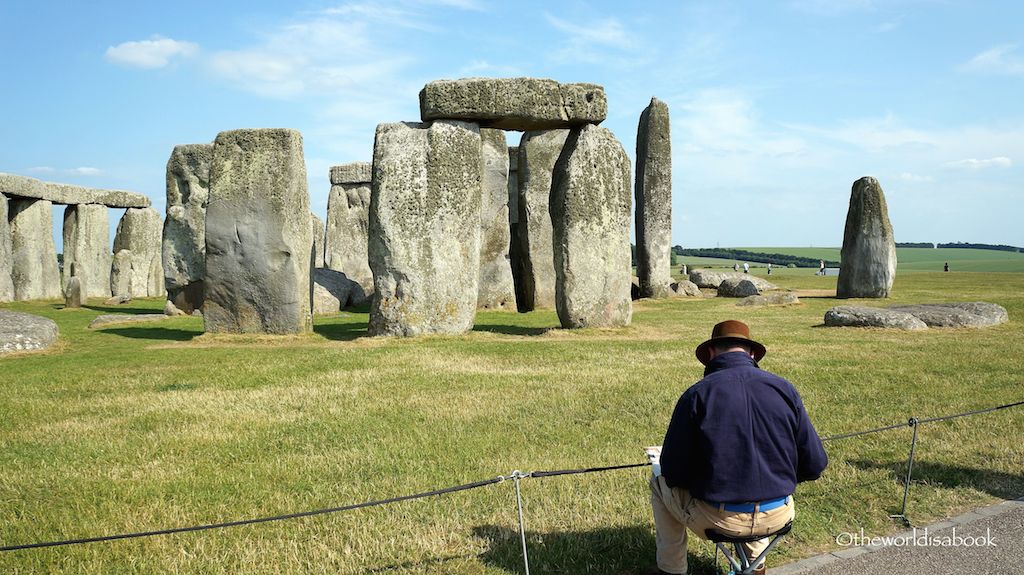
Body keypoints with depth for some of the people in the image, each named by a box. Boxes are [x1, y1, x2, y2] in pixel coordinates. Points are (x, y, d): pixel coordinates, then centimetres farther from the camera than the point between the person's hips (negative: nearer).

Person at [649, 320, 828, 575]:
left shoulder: (697, 394, -13)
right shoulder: (784, 389, -4)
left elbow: (673, 473, -10)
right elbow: (814, 465, 0)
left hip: (717, 520, -4)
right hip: (778, 517, 4)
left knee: (660, 483, 25)